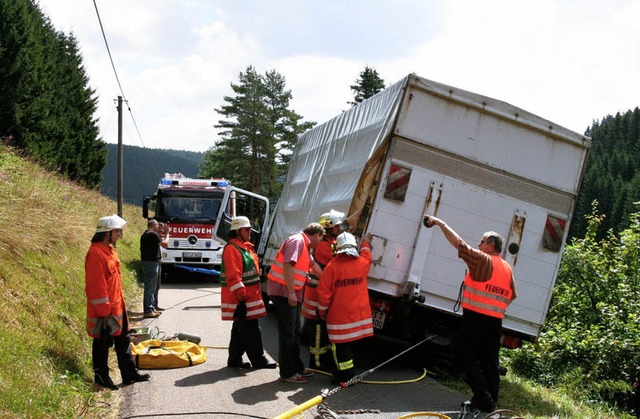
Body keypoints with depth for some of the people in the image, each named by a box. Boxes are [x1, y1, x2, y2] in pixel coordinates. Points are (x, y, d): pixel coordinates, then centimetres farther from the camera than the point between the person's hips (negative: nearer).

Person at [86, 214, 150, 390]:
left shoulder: (109, 250, 11)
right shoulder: (96, 253, -20)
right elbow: (96, 286, -23)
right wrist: (103, 311, -21)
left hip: (117, 307, 10)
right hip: (105, 311, -10)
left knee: (123, 341, 16)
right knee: (102, 344, 5)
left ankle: (129, 374, 25)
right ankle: (101, 377, 18)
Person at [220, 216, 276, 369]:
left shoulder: (246, 247, 18)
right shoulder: (232, 249, -15)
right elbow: (233, 276, -22)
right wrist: (241, 295, -24)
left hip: (249, 296, 10)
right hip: (241, 298, -10)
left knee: (241, 329, 14)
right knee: (251, 330, -5)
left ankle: (234, 360, 21)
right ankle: (258, 360, 1)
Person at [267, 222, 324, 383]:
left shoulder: (304, 245, 18)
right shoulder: (296, 241, -13)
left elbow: (313, 265, 33)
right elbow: (287, 265, -25)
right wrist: (291, 292, -27)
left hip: (291, 294, 11)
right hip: (284, 292, -11)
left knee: (295, 332, 17)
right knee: (287, 333, -7)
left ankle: (297, 367, 26)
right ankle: (288, 373, -2)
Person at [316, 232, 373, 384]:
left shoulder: (332, 266, -12)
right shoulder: (362, 263, 1)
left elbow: (324, 292, -9)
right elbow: (366, 255, 28)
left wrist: (322, 312, 5)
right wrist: (365, 243, 48)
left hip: (339, 315, -5)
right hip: (359, 313, 5)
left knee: (340, 346, 3)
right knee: (348, 345, 16)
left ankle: (346, 377, 5)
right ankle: (340, 373, 26)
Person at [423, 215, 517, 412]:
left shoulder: (482, 259, -6)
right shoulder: (507, 268, 14)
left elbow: (458, 242, -9)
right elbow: (512, 295, 19)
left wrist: (440, 223, -3)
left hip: (475, 317, -7)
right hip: (495, 321, 7)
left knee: (463, 353, 2)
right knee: (490, 360, 11)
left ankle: (482, 394, -4)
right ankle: (491, 400, 13)